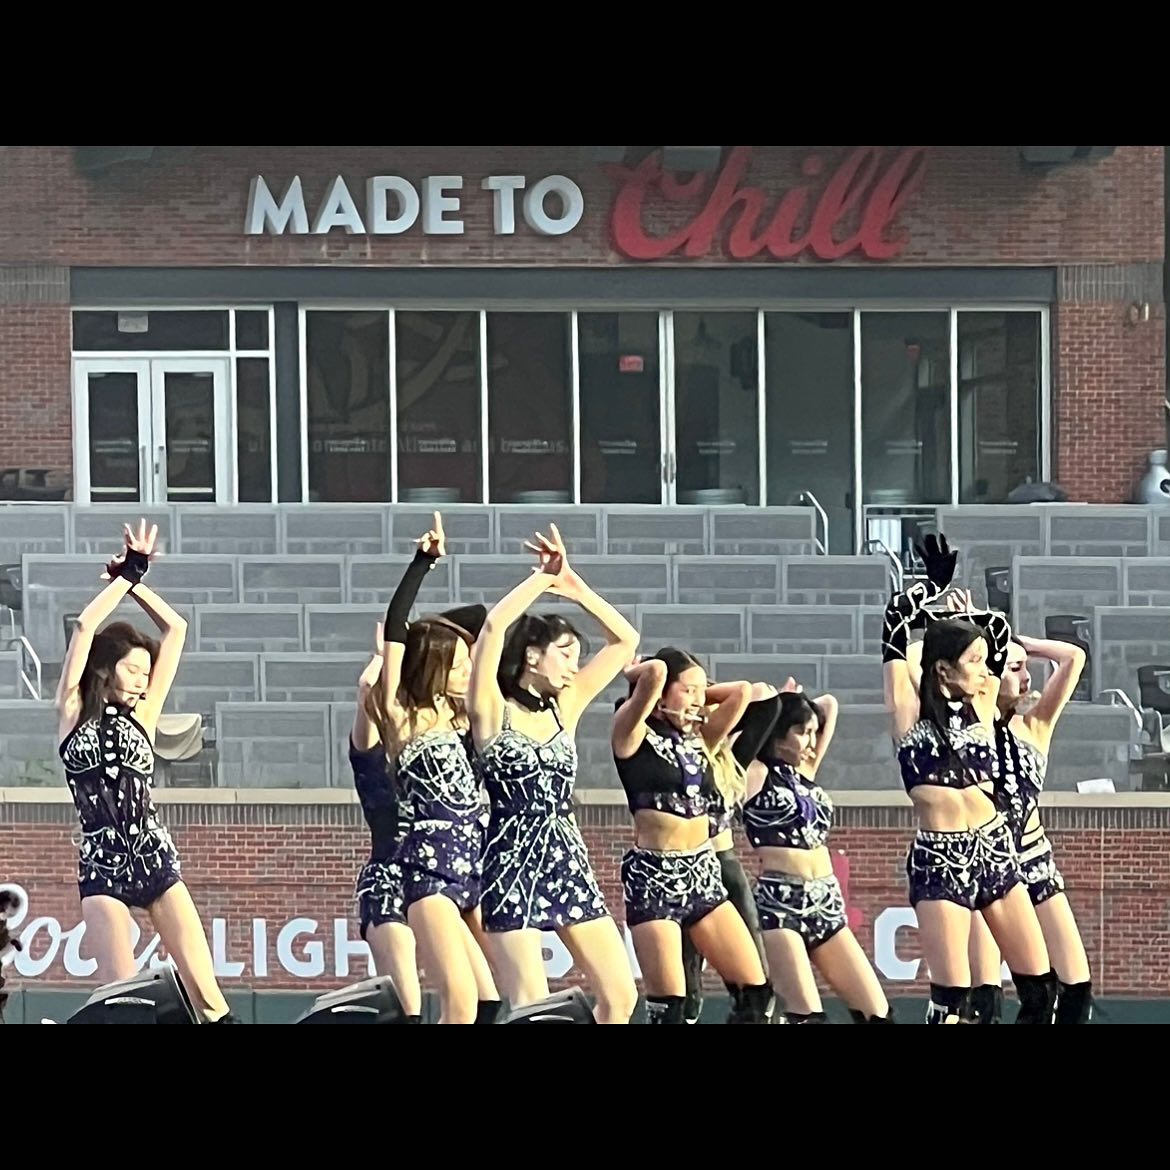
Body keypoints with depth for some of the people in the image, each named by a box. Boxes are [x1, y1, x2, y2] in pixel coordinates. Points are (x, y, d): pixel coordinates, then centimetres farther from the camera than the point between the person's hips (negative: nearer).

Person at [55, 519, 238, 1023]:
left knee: (205, 991, -5)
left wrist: (134, 579, 14)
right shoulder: (74, 713, 5)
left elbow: (175, 629, 14)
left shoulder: (142, 715, 12)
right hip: (101, 867, -3)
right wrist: (125, 576, 3)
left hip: (156, 860, 3)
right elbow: (84, 628, -5)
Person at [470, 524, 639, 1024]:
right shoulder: (493, 711, -3)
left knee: (620, 997, 4)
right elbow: (494, 626, -18)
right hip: (512, 867, -6)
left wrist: (574, 587, 5)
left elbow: (625, 640, 15)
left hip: (569, 864, 6)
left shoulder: (566, 707, 12)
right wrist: (543, 579, -6)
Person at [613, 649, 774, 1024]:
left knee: (755, 990, 3)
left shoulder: (699, 739, 14)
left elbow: (741, 691, 8)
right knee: (668, 1005, -8)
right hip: (653, 876, -7)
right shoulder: (634, 735, -4)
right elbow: (655, 671, -16)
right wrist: (635, 674, 4)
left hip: (703, 873, 7)